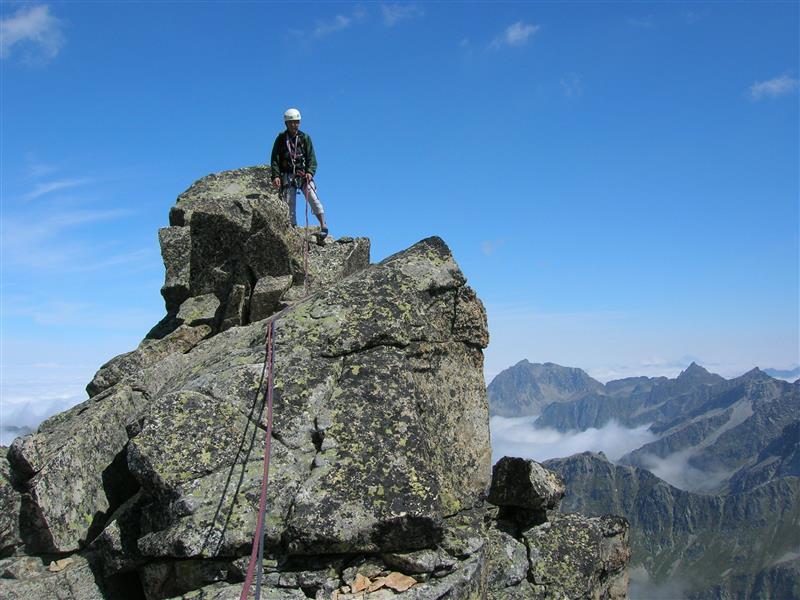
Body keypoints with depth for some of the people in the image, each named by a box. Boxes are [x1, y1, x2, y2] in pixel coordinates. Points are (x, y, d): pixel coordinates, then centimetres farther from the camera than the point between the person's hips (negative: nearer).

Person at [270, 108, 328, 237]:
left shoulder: (305, 138, 7)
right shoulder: (281, 139, 7)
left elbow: (311, 157, 3)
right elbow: (275, 159, 4)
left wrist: (310, 172, -14)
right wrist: (275, 176, -9)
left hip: (303, 174, -1)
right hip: (287, 175, 1)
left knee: (313, 198, -15)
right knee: (289, 203, -4)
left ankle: (323, 226, -14)